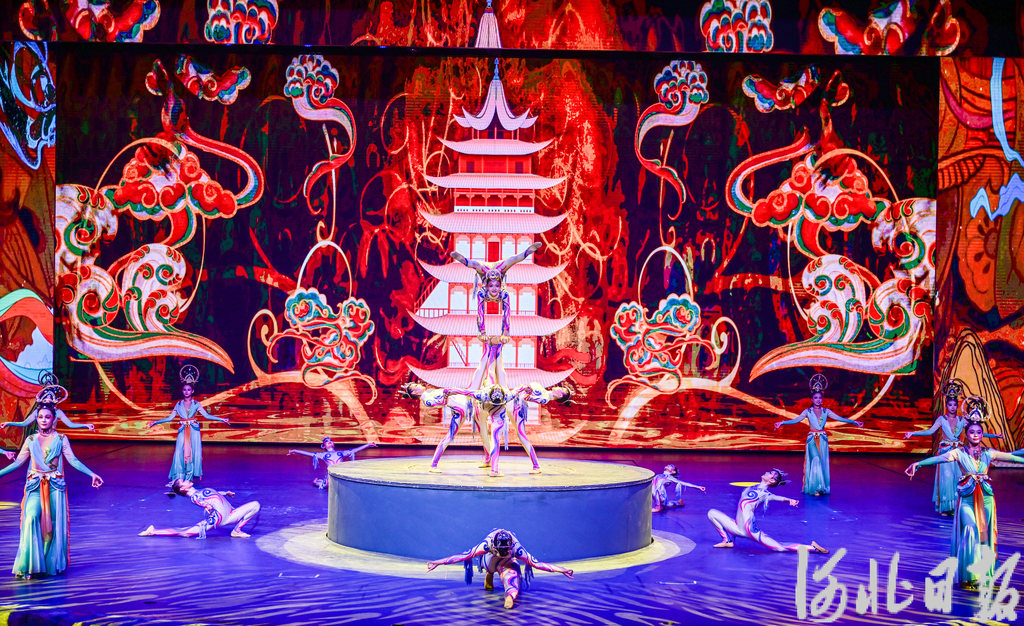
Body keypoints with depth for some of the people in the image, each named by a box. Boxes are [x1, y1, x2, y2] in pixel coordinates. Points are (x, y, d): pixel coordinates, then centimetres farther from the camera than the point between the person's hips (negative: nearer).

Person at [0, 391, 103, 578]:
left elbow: (73, 460, -1)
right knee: (31, 518, -21)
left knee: (54, 524, 0)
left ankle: (52, 564, 14)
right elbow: (18, 462, 12)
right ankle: (29, 564, -15)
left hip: (55, 487, 0)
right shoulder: (31, 440, 10)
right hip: (35, 487, 0)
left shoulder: (61, 439, 5)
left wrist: (92, 474, -12)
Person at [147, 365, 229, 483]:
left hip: (193, 431, -1)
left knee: (193, 452, -3)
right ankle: (179, 477, -2)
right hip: (183, 432, 1)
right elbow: (170, 417, 11)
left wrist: (221, 419, -6)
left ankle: (190, 476, 5)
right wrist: (156, 422, 7)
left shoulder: (196, 404, 4)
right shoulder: (179, 404, 8)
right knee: (180, 453, -8)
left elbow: (206, 415, 1)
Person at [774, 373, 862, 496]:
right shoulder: (808, 411, 1)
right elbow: (796, 420, -6)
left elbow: (839, 418, 3)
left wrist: (854, 422, -5)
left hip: (823, 439, 2)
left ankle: (822, 487, 8)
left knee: (822, 462, 1)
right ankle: (815, 487, -10)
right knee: (816, 460, -14)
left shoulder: (826, 411, 7)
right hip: (812, 439, -2)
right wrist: (782, 423, -19)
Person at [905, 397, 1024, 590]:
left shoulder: (989, 453, 8)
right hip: (967, 498, -3)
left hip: (985, 498, 3)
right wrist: (918, 463, -27)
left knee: (985, 534, 4)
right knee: (971, 530, -14)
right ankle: (969, 576, -7)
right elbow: (939, 458, -14)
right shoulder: (959, 453, -2)